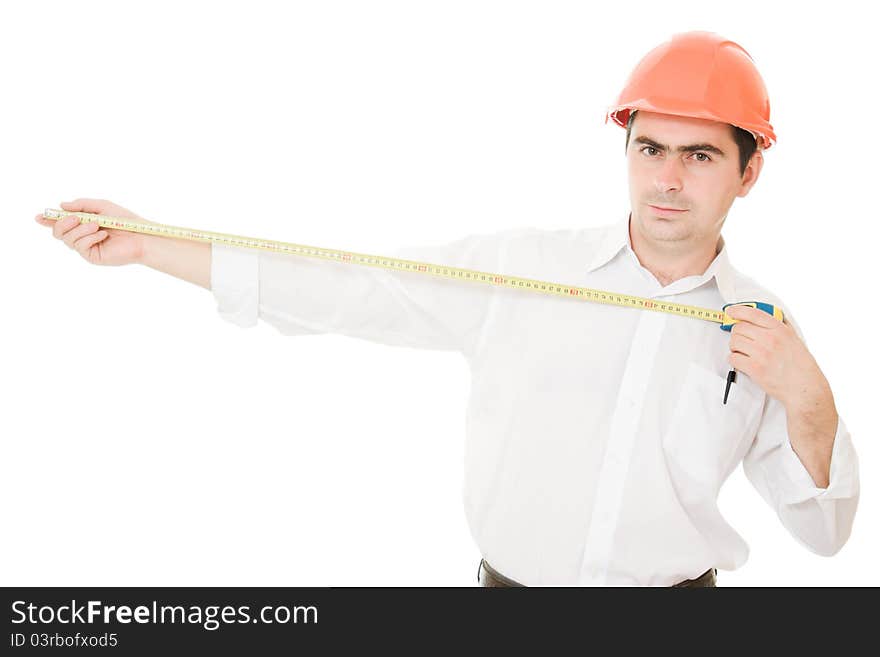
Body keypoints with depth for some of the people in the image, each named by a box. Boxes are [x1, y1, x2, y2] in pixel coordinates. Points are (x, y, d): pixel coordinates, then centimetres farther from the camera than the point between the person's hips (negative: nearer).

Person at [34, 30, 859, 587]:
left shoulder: (766, 332, -1)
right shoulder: (519, 266, -5)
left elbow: (823, 534, 1)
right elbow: (348, 291, -5)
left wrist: (808, 403, -18)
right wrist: (145, 245, -8)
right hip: (509, 578, 0)